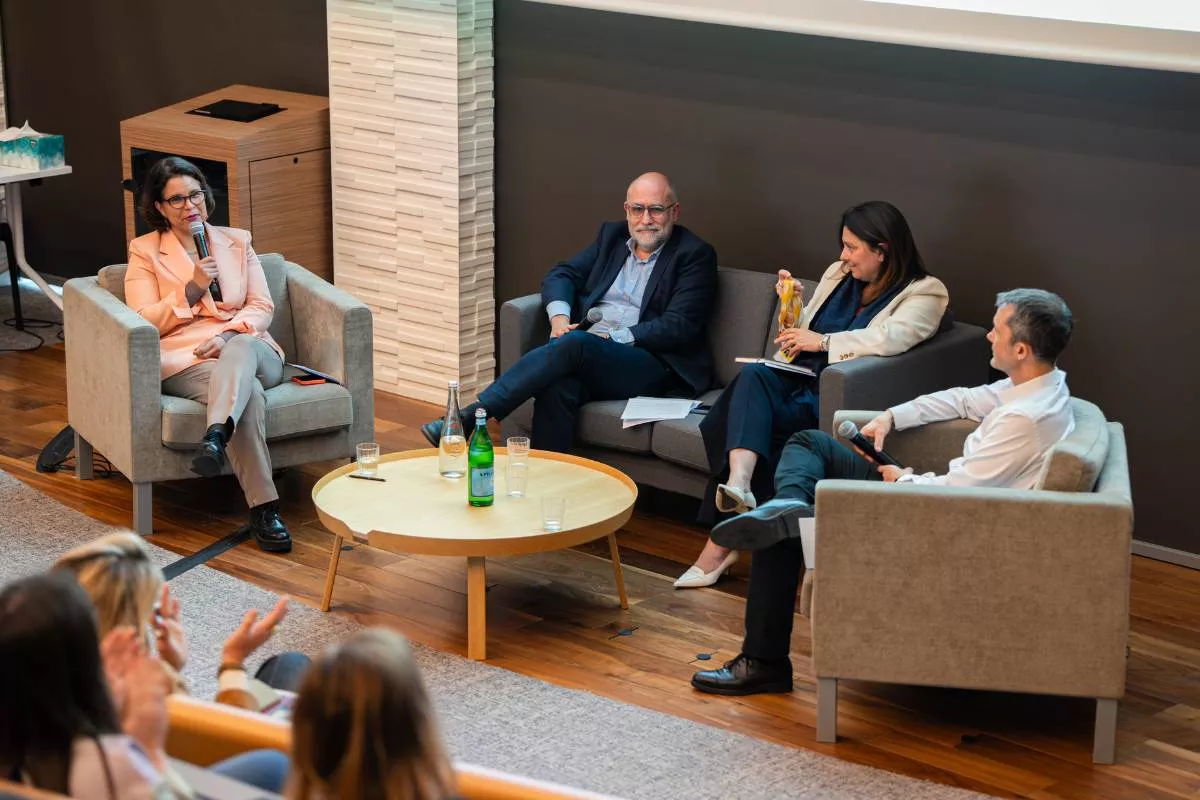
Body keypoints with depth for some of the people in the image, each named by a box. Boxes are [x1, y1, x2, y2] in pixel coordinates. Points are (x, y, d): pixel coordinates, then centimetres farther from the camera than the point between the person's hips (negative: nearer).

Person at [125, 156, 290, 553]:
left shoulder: (237, 242, 20)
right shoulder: (145, 251, 12)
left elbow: (262, 307, 10)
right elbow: (144, 322, 3)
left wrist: (229, 335, -11)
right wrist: (191, 290, -9)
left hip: (250, 348, 2)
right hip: (185, 360, -2)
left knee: (241, 350, -39)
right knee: (250, 394, -36)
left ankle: (216, 436, -61)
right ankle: (263, 508, -42)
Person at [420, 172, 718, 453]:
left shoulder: (695, 255, 3)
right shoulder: (612, 235, 21)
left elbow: (680, 326, -7)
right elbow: (562, 274, 17)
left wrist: (614, 338, -15)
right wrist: (559, 316, -6)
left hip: (652, 365, -4)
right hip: (589, 357, 5)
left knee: (574, 344, -33)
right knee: (558, 386, -33)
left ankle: (467, 417, -35)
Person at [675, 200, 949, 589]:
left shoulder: (924, 293, 0)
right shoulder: (838, 274, 21)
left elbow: (891, 337, -21)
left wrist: (822, 340, -16)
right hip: (798, 379, 6)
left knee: (751, 417, -29)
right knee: (752, 375, -30)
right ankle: (737, 486, -51)